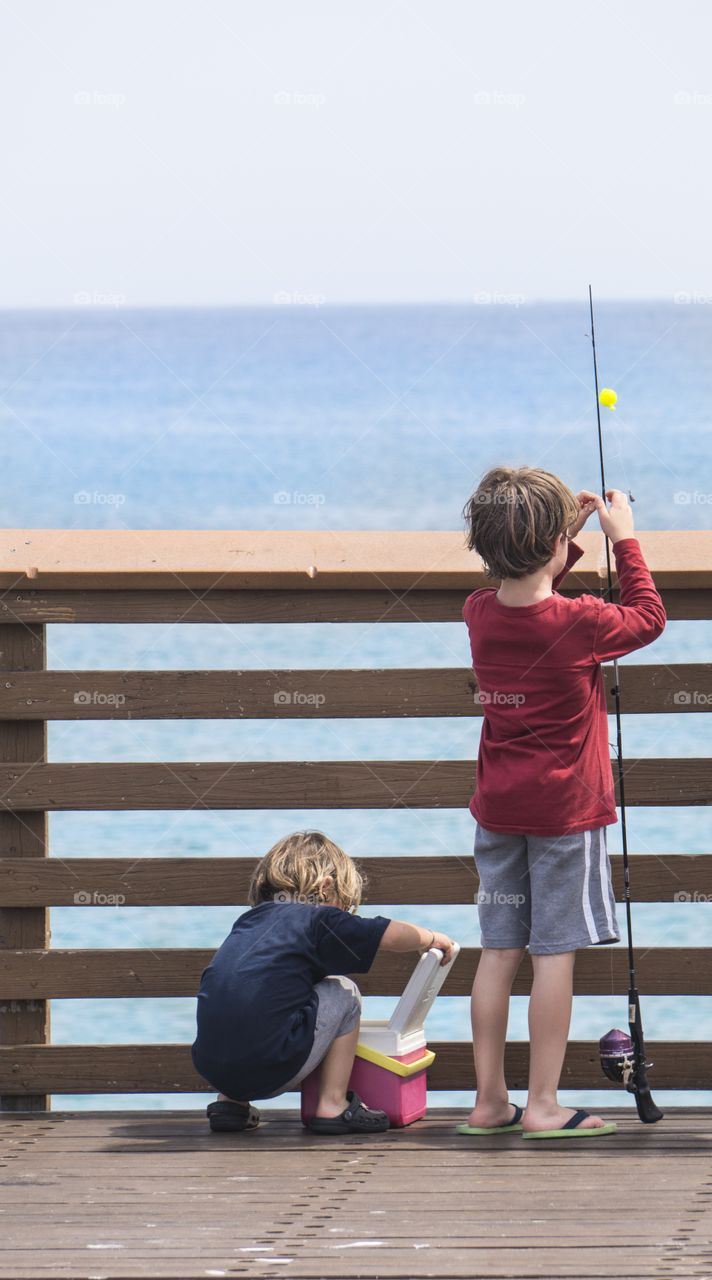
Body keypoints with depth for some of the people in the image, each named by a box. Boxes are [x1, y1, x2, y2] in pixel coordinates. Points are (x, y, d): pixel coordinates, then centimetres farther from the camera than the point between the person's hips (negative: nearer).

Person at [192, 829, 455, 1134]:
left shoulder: (249, 920, 23)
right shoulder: (317, 920, 3)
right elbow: (391, 936, 7)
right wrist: (431, 938, 28)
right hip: (270, 1071, -6)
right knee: (344, 994, 13)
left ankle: (230, 1102, 24)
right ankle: (333, 1105, 13)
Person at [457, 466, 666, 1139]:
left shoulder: (480, 614, -1)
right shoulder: (580, 623, -16)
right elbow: (647, 617, 2)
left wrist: (569, 525, 17)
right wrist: (623, 538, 9)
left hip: (497, 808, 5)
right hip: (565, 809, -5)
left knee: (499, 951, 8)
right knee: (555, 953, -2)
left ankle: (488, 1101, 10)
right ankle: (542, 1104, -2)